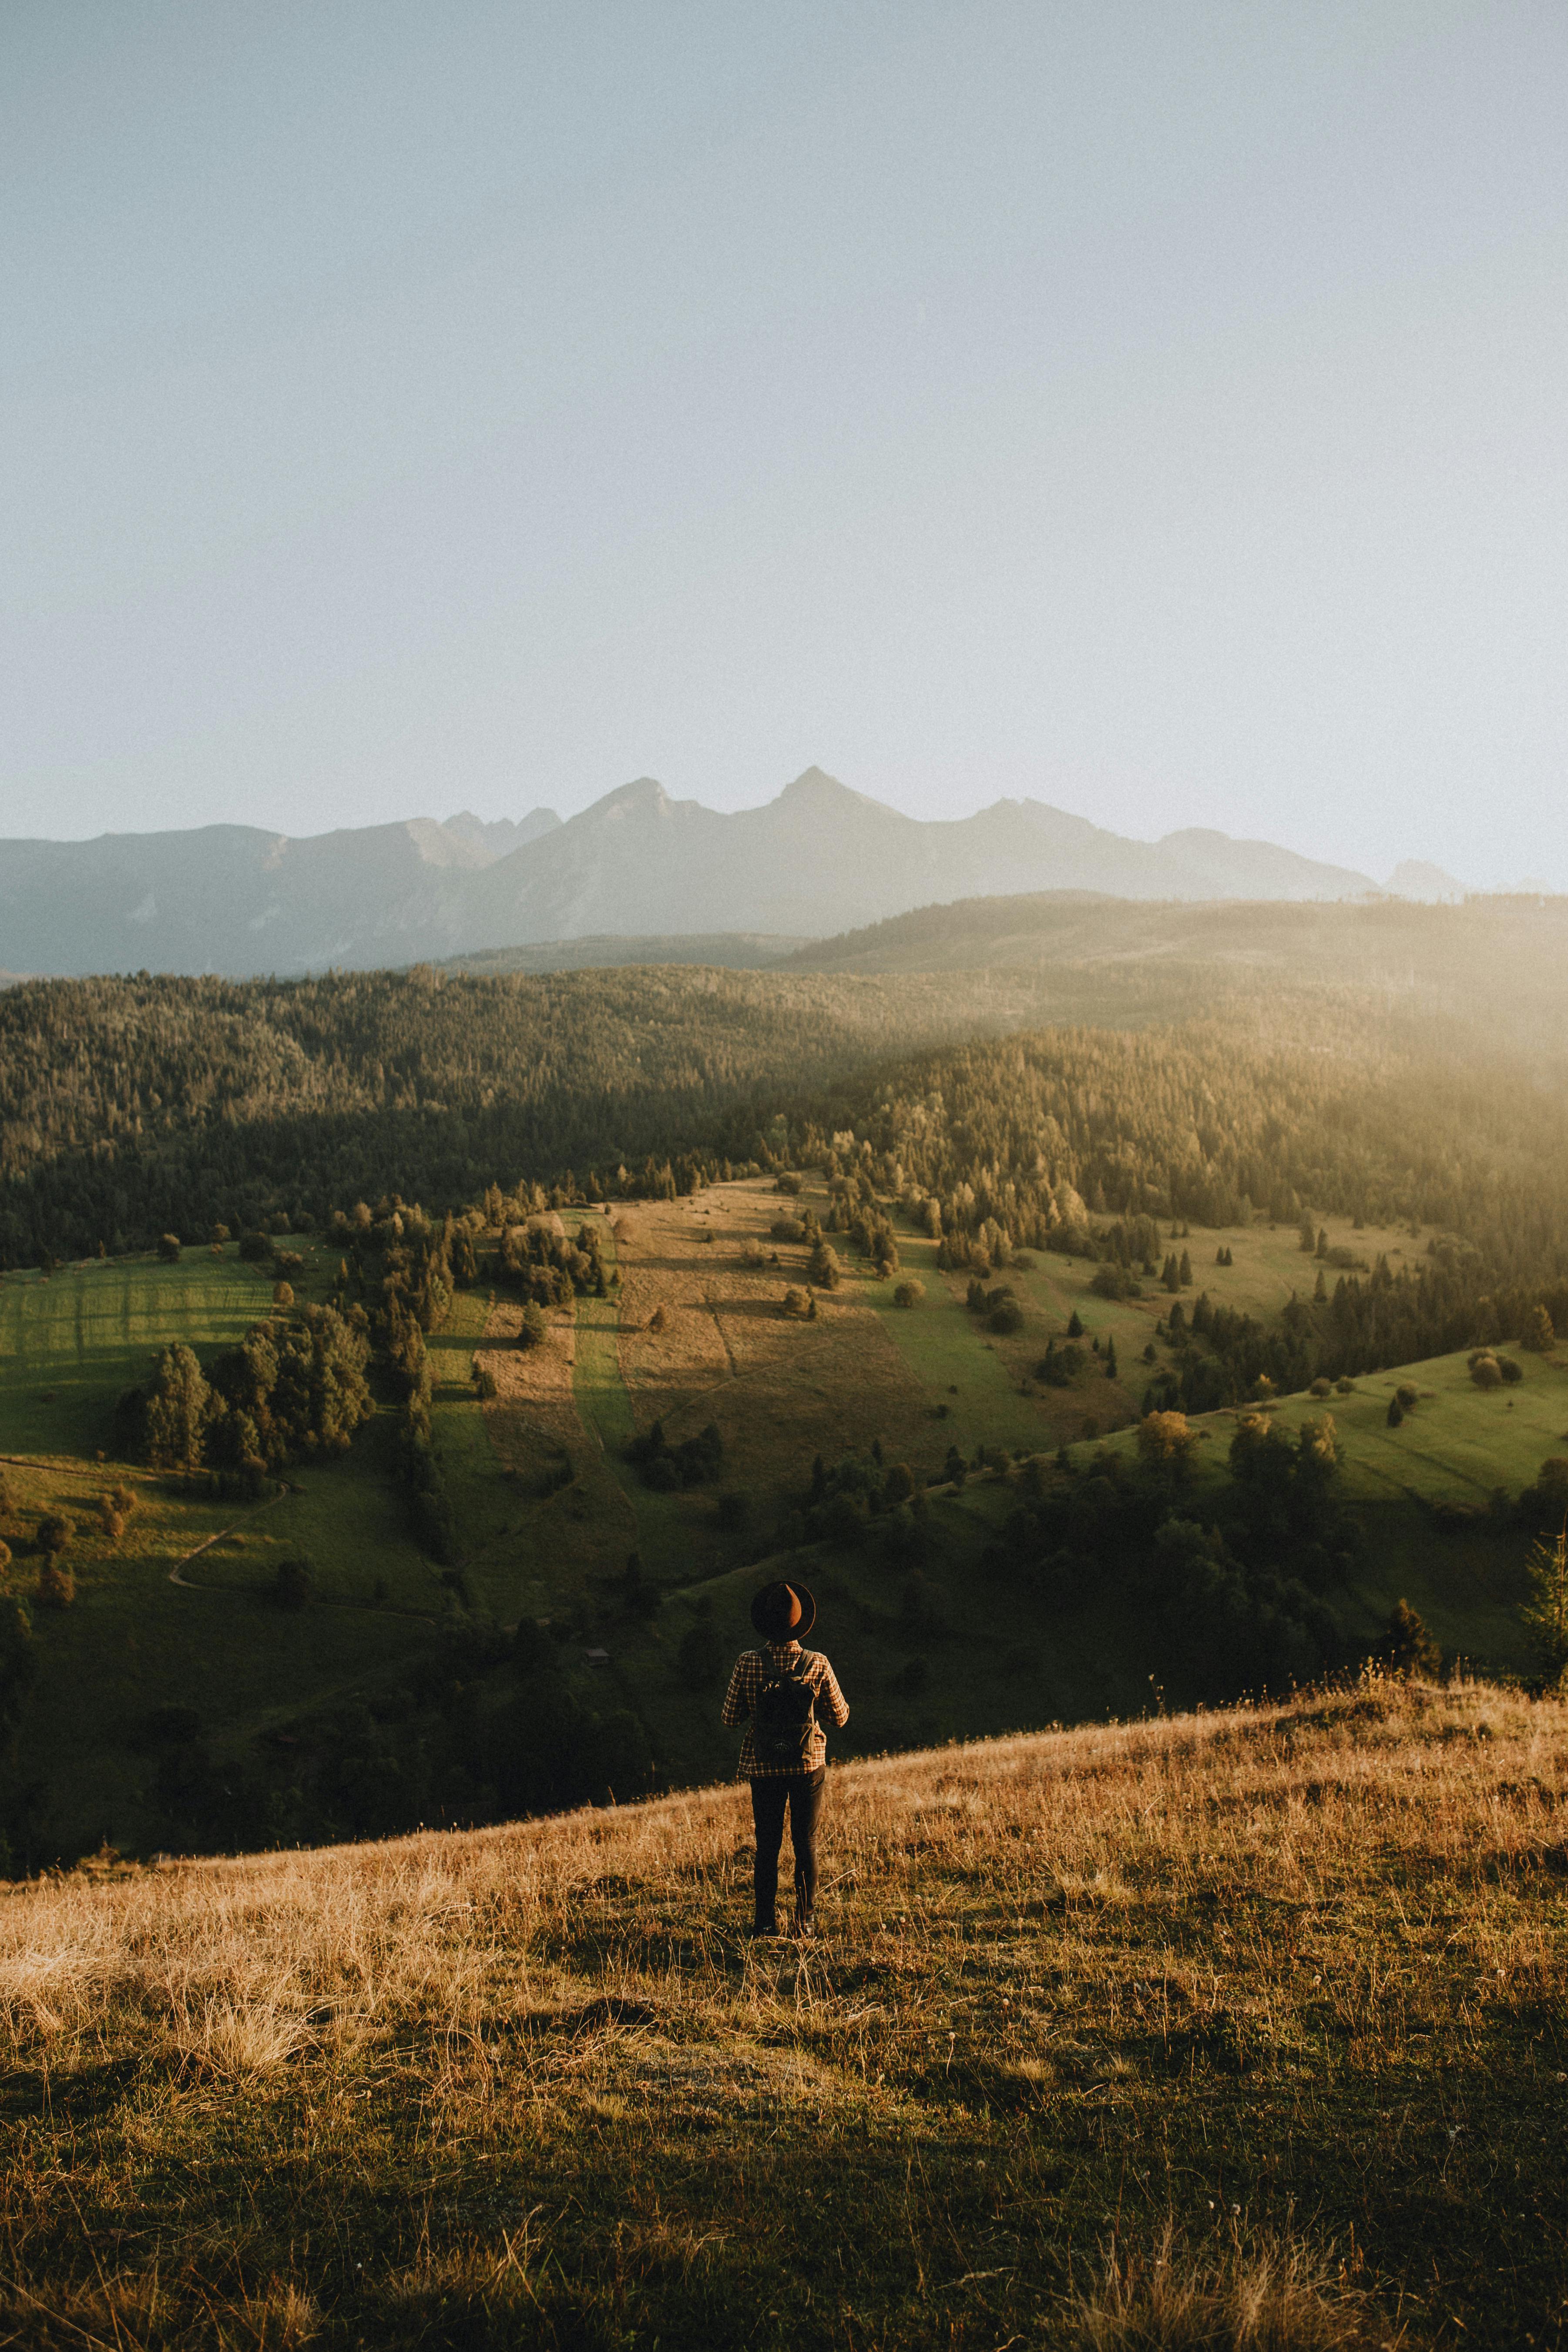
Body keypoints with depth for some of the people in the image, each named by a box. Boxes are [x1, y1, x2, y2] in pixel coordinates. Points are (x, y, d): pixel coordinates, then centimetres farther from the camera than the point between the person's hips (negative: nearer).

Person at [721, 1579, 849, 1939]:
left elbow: (730, 1720, -6)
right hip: (808, 1764, 0)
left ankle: (766, 1922, 16)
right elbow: (840, 1718, -1)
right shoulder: (818, 1665, -11)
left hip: (763, 1767, 0)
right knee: (806, 1844, 11)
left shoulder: (748, 1664, -12)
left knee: (767, 1845, 13)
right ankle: (806, 1921, 13)